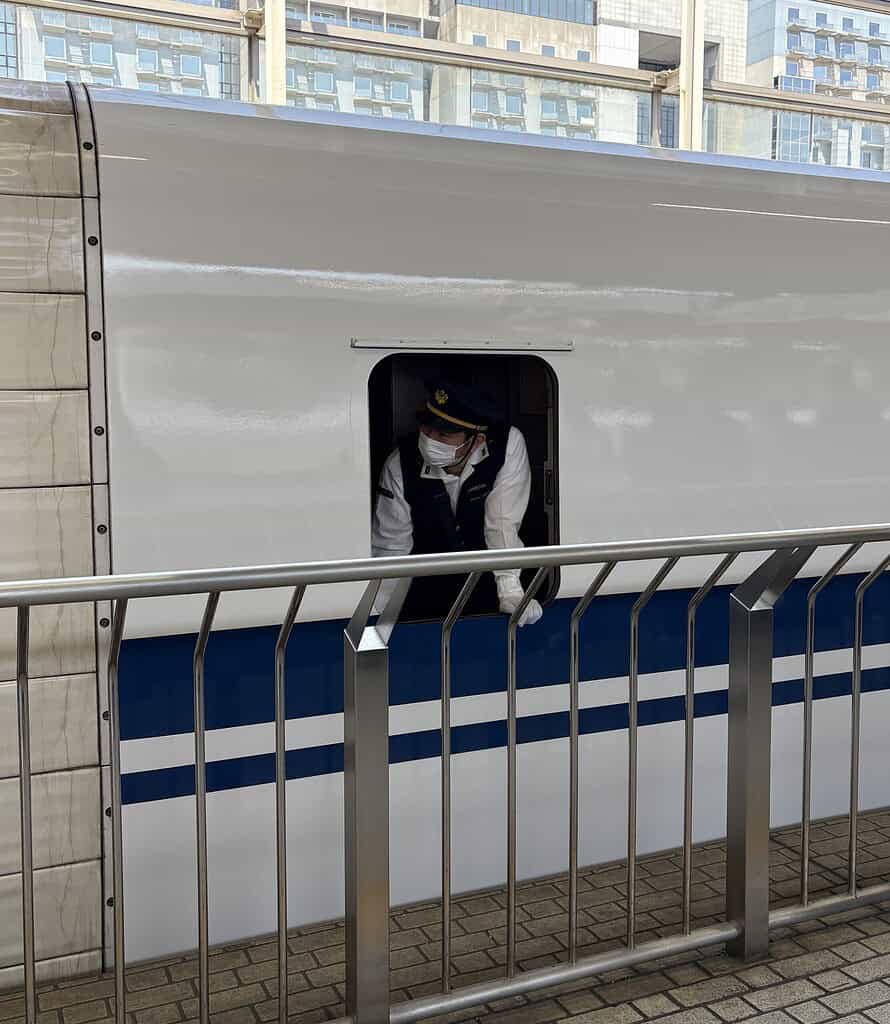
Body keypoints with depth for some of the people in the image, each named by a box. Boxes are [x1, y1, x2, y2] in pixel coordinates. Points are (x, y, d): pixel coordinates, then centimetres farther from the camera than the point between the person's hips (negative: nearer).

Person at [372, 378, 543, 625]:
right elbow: (389, 548, -13)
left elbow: (503, 522, -24)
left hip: (488, 575, 0)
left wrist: (511, 593, -33)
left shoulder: (509, 444, -22)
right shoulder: (400, 464, -19)